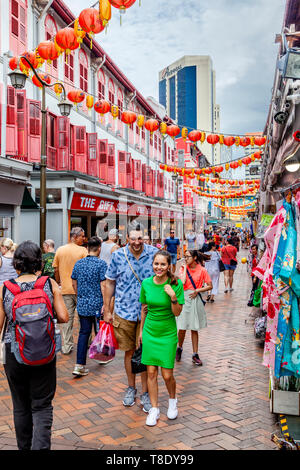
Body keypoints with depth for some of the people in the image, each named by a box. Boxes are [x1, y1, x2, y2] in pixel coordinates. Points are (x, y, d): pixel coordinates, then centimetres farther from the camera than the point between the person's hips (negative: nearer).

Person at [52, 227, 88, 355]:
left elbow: (56, 270, 8)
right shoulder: (83, 250, -9)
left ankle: (67, 346, 9)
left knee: (67, 318, 7)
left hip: (65, 288, 3)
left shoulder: (60, 250, 4)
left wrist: (58, 283, 22)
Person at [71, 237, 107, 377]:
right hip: (97, 304, -4)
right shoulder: (101, 264, -11)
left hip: (82, 304, 4)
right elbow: (103, 285, -15)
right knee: (99, 331, 15)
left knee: (83, 332, 6)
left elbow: (74, 283, 11)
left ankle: (79, 365, -1)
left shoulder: (78, 263, 4)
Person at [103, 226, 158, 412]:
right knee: (130, 351, 13)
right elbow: (110, 283, 6)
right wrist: (107, 310, 5)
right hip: (124, 312, 1)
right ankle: (131, 388, 32)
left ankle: (145, 393, 20)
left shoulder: (154, 253, -4)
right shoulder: (118, 255, -3)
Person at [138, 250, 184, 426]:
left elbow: (177, 313, -10)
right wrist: (141, 331, 15)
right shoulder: (146, 283, -4)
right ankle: (154, 409, 21)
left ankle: (173, 400, 32)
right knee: (151, 373, 5)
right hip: (150, 332, 2)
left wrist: (173, 297, -27)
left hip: (168, 333, -2)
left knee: (167, 375, 2)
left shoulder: (176, 284, -12)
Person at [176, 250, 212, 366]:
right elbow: (182, 282, -16)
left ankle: (195, 354, 16)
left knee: (194, 328, 6)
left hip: (196, 299, 0)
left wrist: (197, 290, -11)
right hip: (184, 299, 1)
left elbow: (210, 286, -1)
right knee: (182, 328, -1)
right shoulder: (183, 268, 1)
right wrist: (185, 268, -9)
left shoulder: (202, 270, -2)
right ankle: (179, 348, 24)